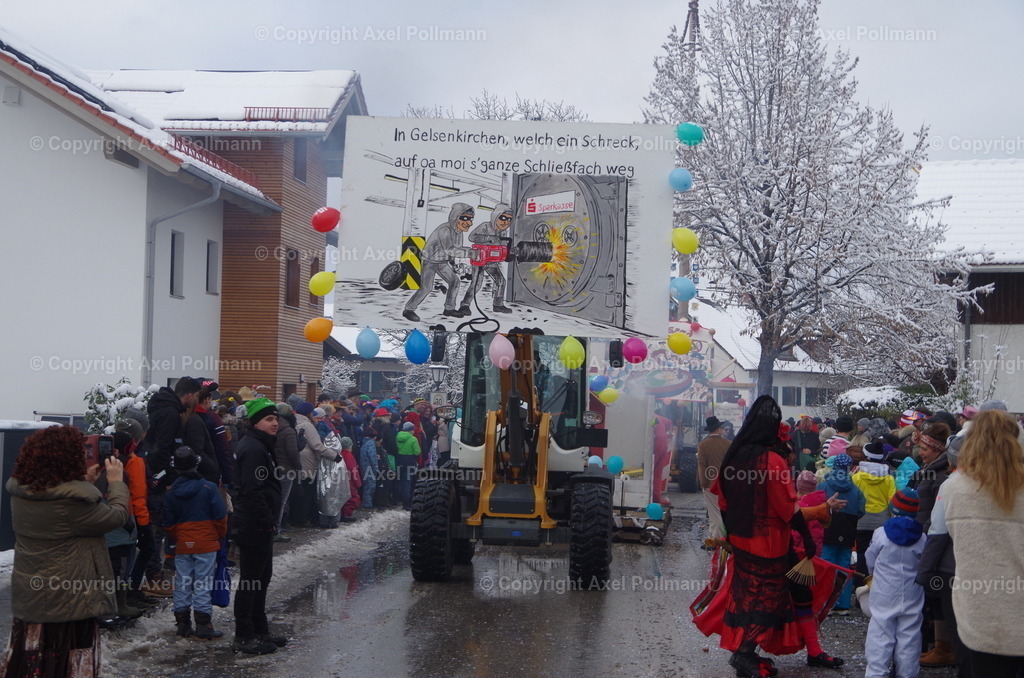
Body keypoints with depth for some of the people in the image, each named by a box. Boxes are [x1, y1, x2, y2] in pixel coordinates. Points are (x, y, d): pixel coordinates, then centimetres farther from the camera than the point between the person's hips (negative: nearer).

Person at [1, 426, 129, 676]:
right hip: (70, 601, -7)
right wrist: (116, 482, 0)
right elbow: (117, 516, -13)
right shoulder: (74, 499, -25)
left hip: (26, 598, 7)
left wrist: (85, 483, 8)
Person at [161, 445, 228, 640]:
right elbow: (220, 517, -8)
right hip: (206, 544, -3)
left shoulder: (171, 492, 2)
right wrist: (220, 536, 8)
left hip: (182, 545, 4)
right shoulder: (209, 488, -10)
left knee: (182, 584, 11)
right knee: (203, 585, -1)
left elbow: (168, 523, 7)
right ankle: (203, 627, 0)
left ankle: (183, 625, 15)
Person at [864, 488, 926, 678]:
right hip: (912, 597, 2)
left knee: (881, 632, 1)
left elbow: (870, 561, 4)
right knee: (909, 633, 7)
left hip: (884, 595, -2)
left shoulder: (880, 534, -7)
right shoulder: (921, 538, -3)